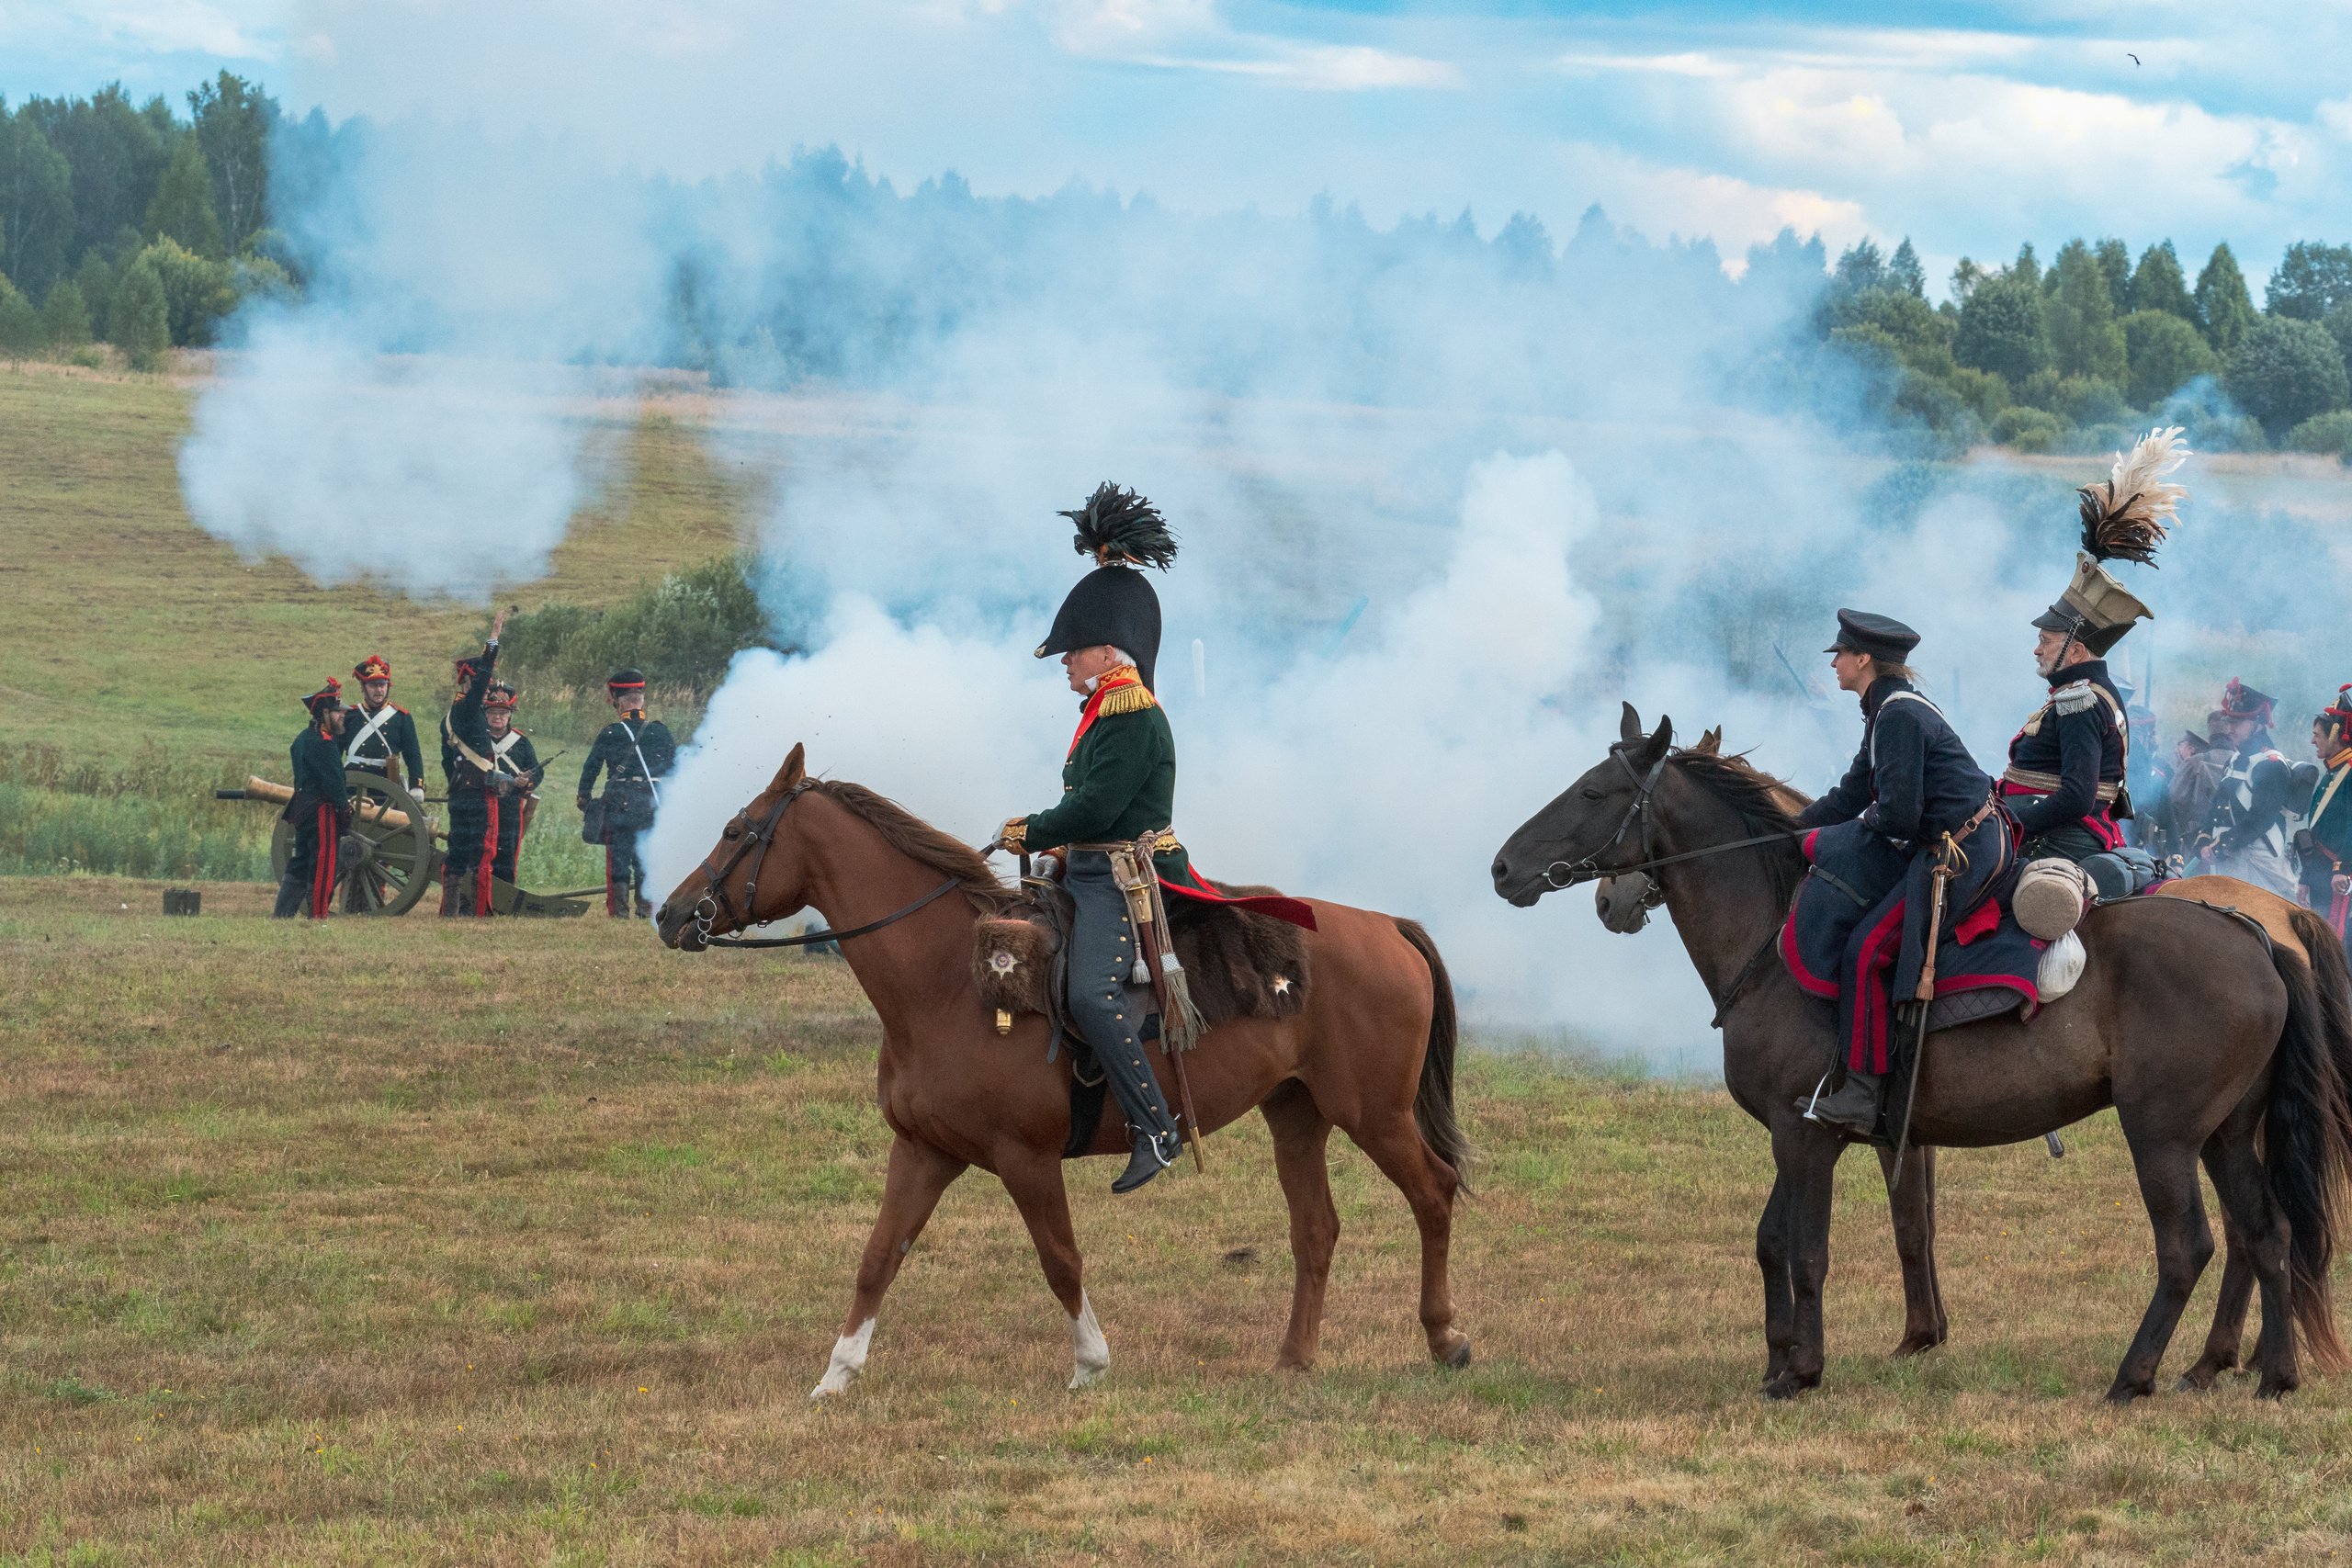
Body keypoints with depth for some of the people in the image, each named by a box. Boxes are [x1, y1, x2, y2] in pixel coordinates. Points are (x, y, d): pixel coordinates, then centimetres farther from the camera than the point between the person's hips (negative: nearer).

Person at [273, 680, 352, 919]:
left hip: (303, 808, 10)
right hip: (323, 812, -10)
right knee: (323, 864, -5)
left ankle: (282, 913, 11)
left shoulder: (303, 739, 17)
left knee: (299, 864, 12)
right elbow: (332, 781, -19)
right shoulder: (322, 742, -15)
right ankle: (318, 915, -4)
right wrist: (345, 808, -13)